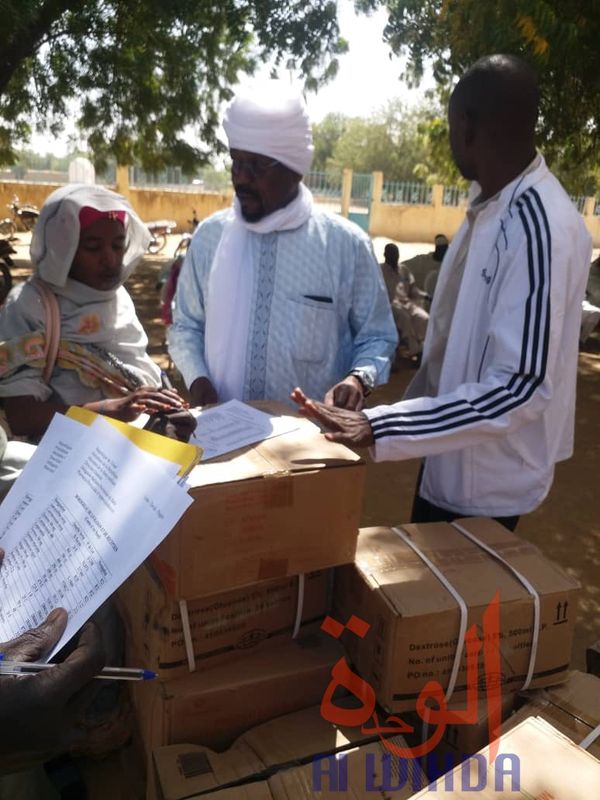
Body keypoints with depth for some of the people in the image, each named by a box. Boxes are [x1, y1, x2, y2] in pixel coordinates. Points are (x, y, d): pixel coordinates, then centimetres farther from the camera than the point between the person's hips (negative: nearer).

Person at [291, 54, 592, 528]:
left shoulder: (539, 226, -26)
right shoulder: (490, 207, 3)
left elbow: (521, 387, -31)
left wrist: (379, 427, -33)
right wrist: (413, 405, 15)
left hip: (489, 482, -8)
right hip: (448, 460, 8)